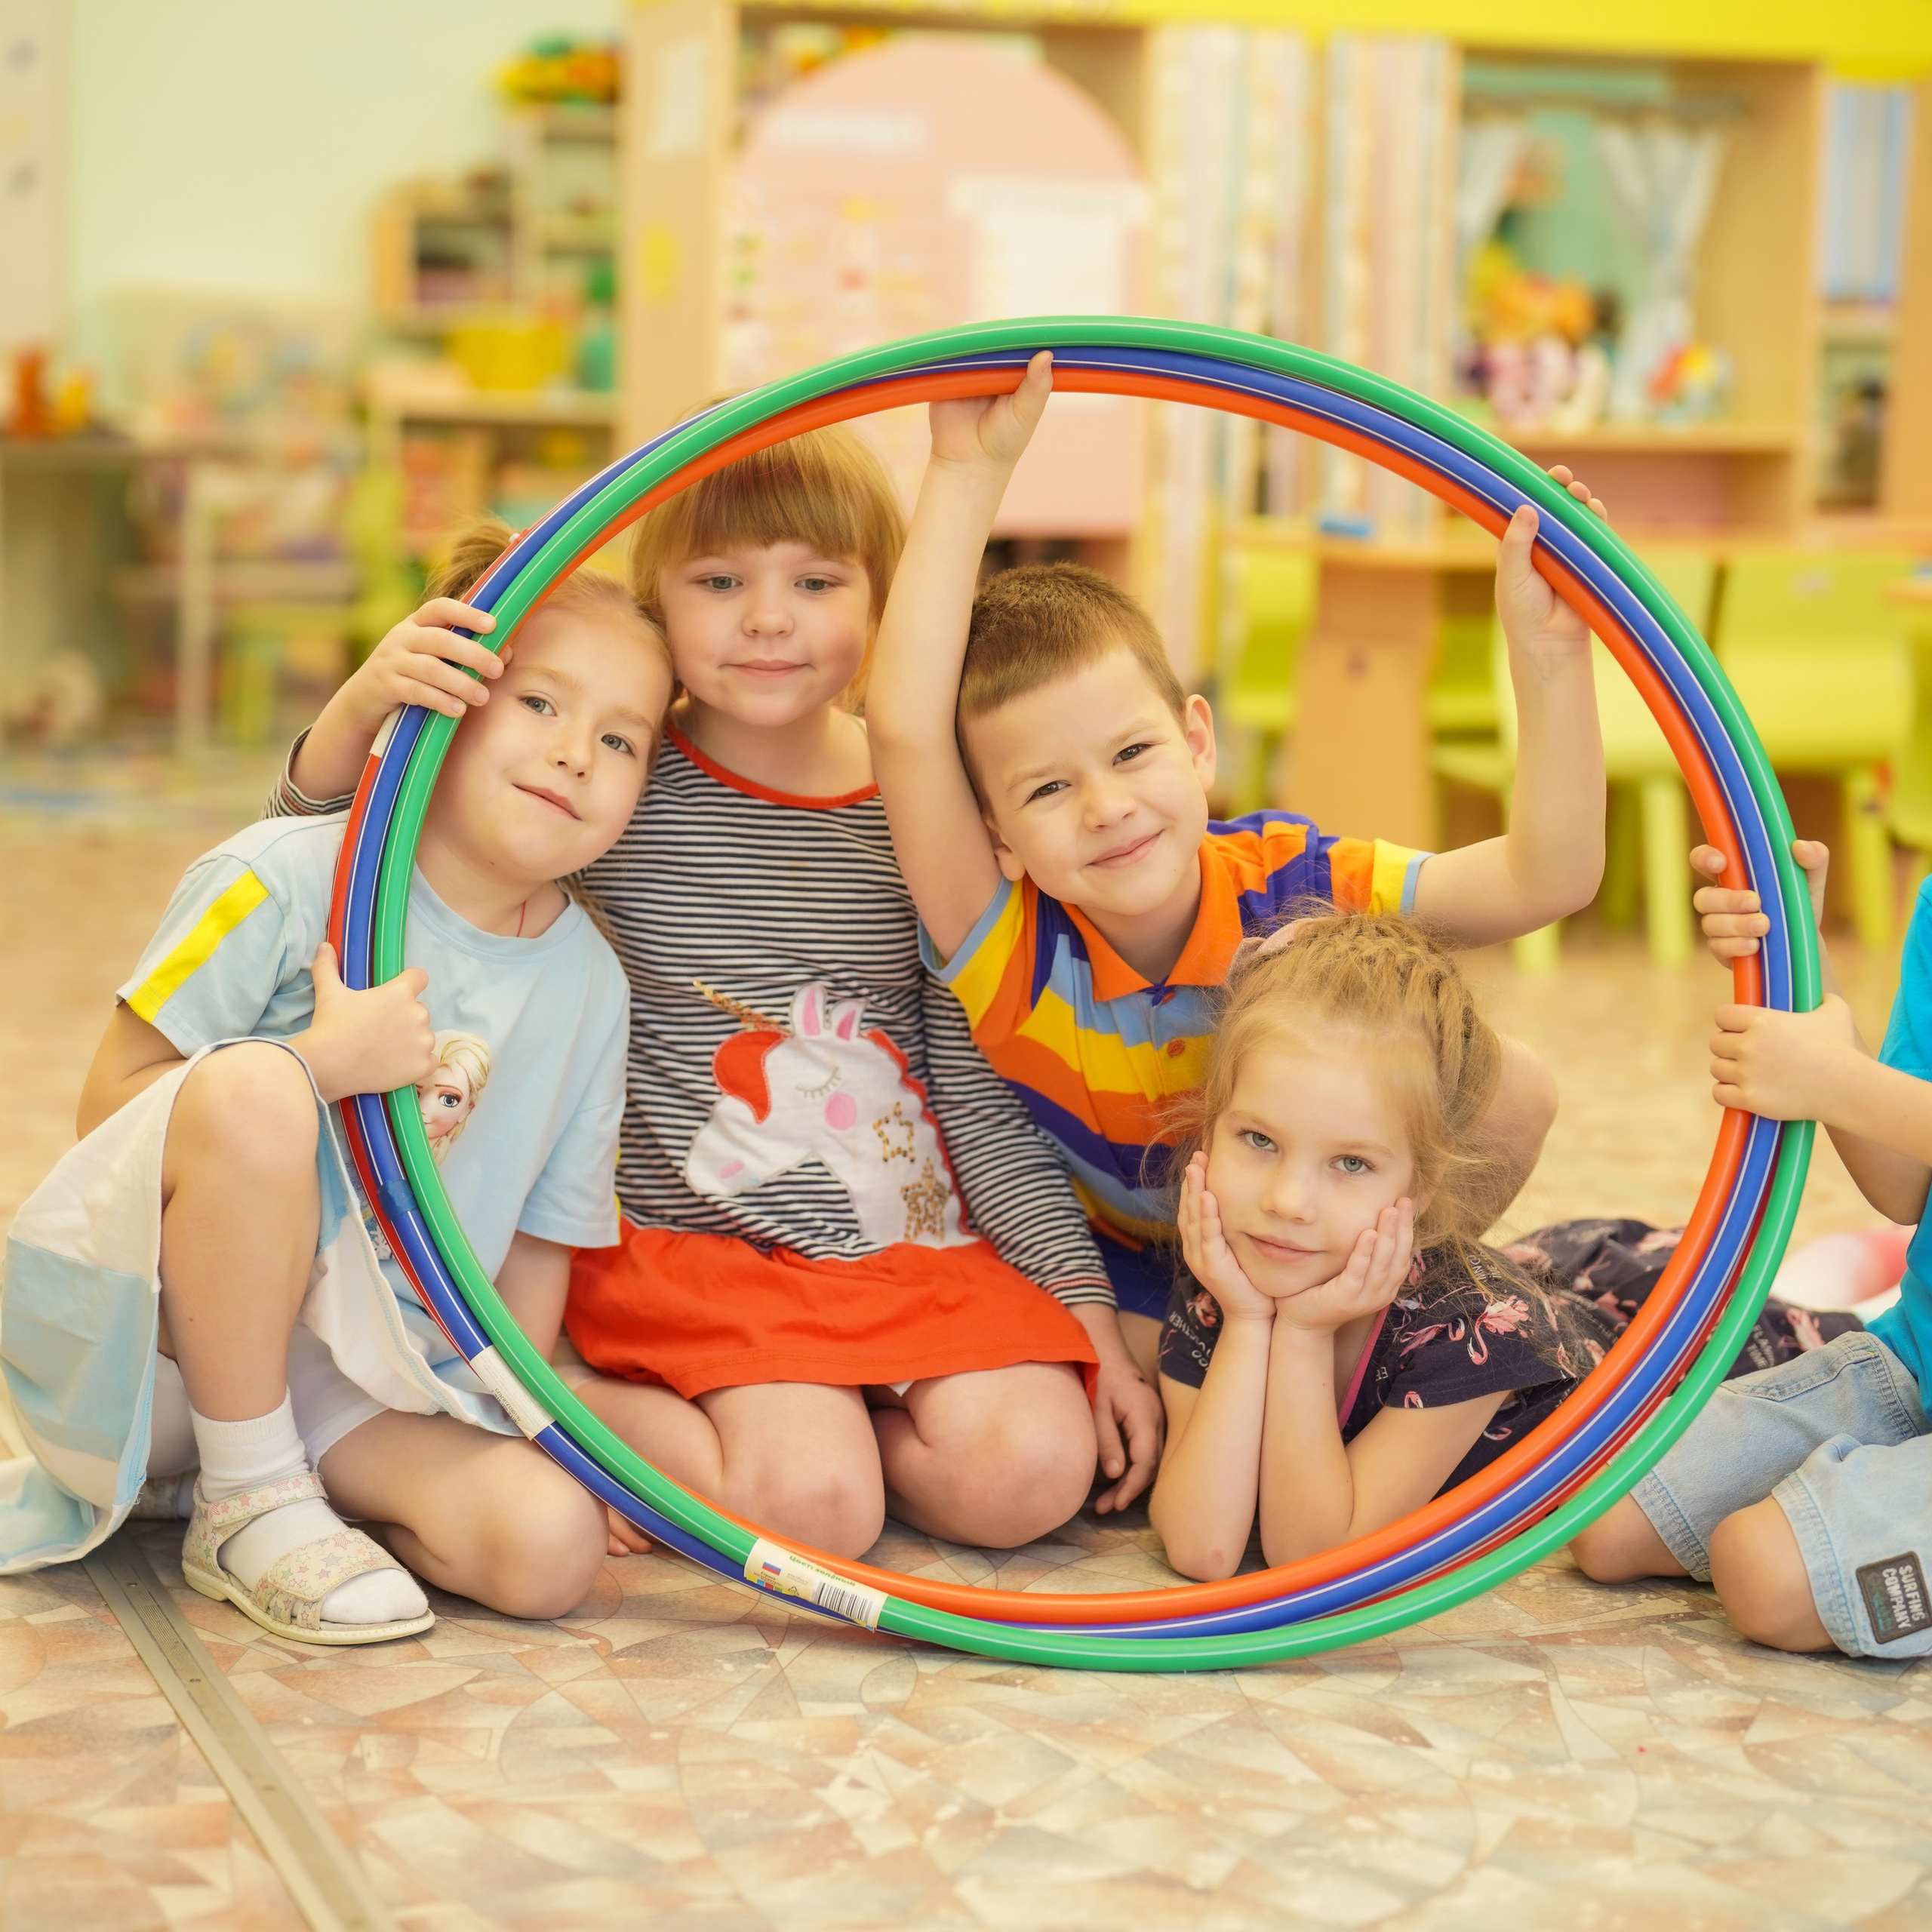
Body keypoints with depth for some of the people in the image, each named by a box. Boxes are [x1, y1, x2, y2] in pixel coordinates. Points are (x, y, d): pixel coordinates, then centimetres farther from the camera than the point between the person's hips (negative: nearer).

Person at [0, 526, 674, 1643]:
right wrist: (326, 1064, -25)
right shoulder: (288, 880, -12)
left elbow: (541, 1242, 11)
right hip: (141, 1333, -4)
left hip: (346, 1372, 4)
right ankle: (248, 1504, -17)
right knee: (255, 1089, -35)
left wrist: (521, 1420, 2)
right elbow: (111, 1102, -13)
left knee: (551, 1544, -21)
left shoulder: (590, 987, 3)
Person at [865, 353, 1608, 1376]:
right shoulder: (1010, 946, -28)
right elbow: (905, 728, -45)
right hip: (1106, 1267, -2)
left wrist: (1548, 657, -41)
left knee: (1505, 1088, -22)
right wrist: (968, 476, -45)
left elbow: (1547, 878, -30)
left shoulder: (1288, 882, -23)